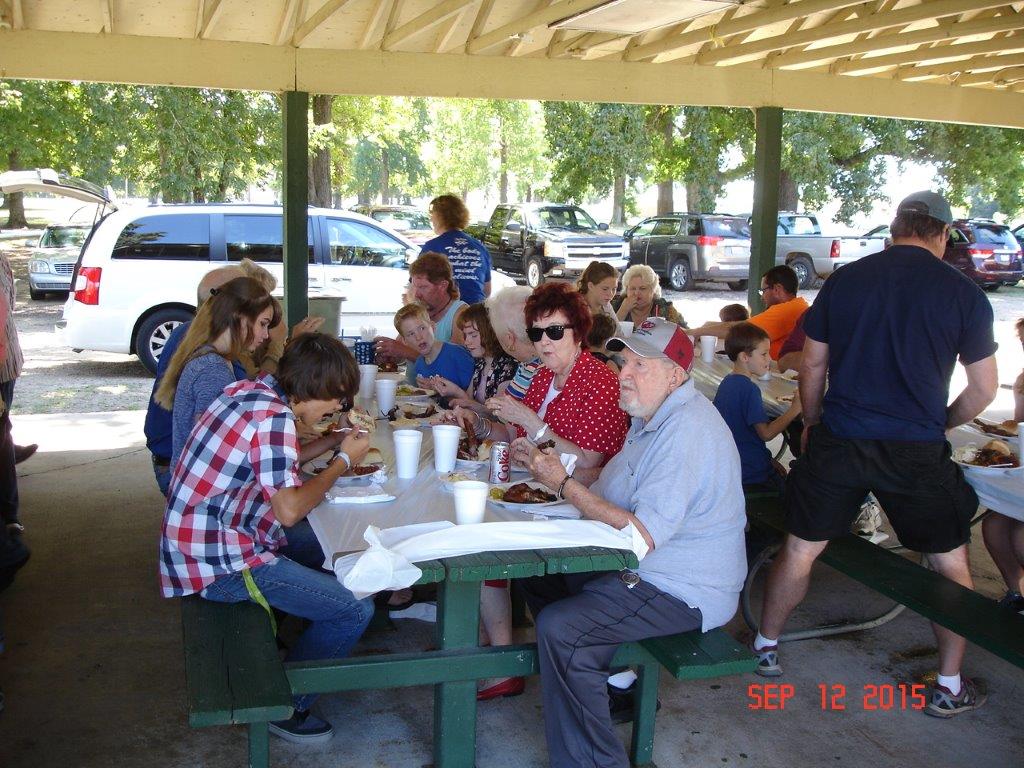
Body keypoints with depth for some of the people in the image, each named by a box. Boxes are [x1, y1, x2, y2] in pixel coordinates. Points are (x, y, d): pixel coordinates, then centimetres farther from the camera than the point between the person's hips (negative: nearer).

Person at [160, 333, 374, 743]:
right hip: (218, 564, -10)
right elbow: (288, 509, -25)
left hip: (199, 538, 10)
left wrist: (334, 442, 11)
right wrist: (344, 461, -12)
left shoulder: (253, 390, 7)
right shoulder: (273, 417, -21)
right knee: (355, 610, -10)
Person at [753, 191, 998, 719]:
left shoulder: (844, 280, 2)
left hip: (838, 440, 1)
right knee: (950, 563, 16)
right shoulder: (963, 293, -1)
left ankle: (765, 647, 29)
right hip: (917, 452, -1)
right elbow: (983, 388, 4)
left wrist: (811, 423, 21)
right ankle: (949, 686, 23)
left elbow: (812, 365, 8)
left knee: (800, 549, 15)